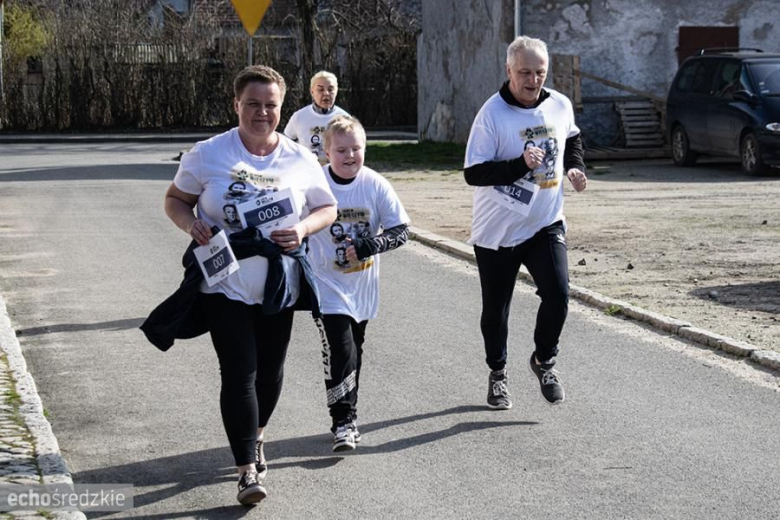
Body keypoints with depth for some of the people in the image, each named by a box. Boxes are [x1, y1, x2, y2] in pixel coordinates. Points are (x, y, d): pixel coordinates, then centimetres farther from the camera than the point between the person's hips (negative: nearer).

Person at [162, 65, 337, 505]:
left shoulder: (301, 160, 1)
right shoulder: (208, 155, -4)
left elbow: (328, 208, 9)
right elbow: (176, 199, 6)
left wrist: (304, 228, -12)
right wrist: (190, 223, -16)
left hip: (279, 284, 3)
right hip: (226, 285, -3)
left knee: (270, 371, 16)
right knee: (239, 374, -9)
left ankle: (255, 437, 43)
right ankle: (248, 470, -7)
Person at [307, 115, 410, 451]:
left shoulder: (376, 185, -7)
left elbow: (401, 230, -6)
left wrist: (369, 245, -23)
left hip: (362, 287, 3)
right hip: (327, 285, -3)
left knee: (354, 354, 16)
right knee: (340, 351, -14)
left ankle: (347, 416, 32)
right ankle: (343, 421, -5)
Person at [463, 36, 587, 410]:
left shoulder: (561, 106, -1)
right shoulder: (492, 113, -16)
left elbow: (572, 140, 23)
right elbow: (473, 172, -19)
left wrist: (576, 168, 5)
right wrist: (520, 164, -29)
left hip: (546, 224, 3)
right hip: (496, 231, -2)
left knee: (557, 295, -13)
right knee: (495, 309, 9)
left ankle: (544, 361, 13)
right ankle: (497, 375, 31)